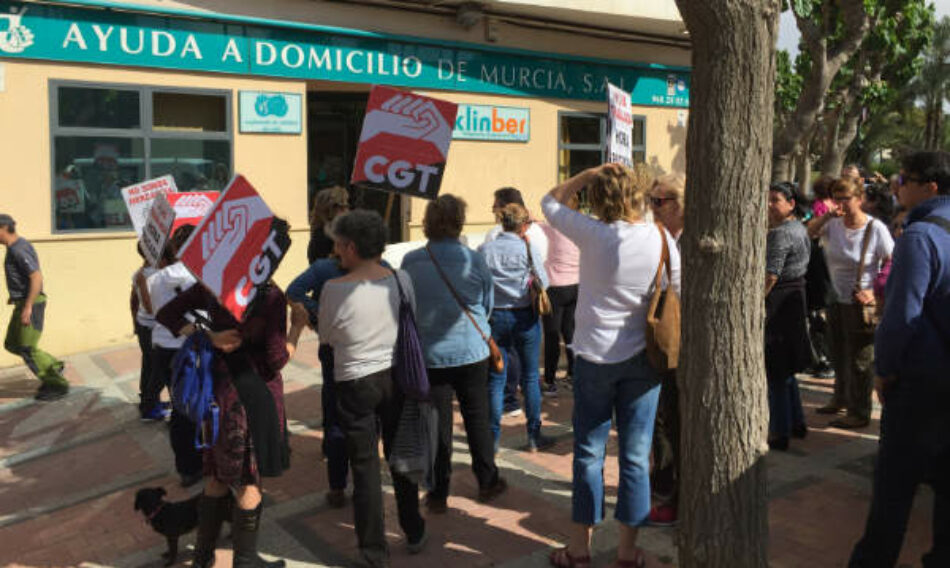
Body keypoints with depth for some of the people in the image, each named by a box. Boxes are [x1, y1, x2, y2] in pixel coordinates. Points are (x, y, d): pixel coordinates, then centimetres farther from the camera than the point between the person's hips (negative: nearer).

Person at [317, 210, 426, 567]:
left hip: (355, 383, -3)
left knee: (365, 466, 9)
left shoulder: (335, 289, -19)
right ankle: (414, 534, 35)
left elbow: (326, 336, -4)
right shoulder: (401, 279, -8)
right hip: (396, 377, 4)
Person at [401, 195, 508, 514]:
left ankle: (438, 494, 19)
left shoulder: (410, 262, -9)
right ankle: (487, 482, 29)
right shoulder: (473, 260, -10)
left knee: (437, 423, 9)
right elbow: (488, 305, 3)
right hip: (471, 352, 0)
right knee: (477, 418, 15)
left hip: (429, 354, 0)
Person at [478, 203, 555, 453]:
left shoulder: (484, 250, -1)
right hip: (525, 317, -2)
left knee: (495, 378, 8)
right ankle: (534, 436, 17)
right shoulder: (529, 248, -8)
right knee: (530, 377, 10)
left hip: (495, 317, 2)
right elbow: (543, 282, -6)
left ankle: (493, 438, 11)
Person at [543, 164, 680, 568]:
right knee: (636, 455, 9)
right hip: (643, 357, 2)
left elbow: (551, 203, 5)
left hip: (595, 356, -2)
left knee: (589, 453, 9)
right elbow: (678, 294, 0)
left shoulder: (592, 234, -12)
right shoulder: (661, 237, -4)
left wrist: (591, 173, 1)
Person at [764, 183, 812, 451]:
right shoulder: (800, 228, 14)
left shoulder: (781, 233, -17)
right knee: (786, 368, 20)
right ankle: (797, 423, 30)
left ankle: (780, 434, 4)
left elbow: (770, 276, -22)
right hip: (796, 299, 10)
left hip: (777, 303, -10)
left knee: (774, 371, -3)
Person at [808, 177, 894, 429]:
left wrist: (876, 291, -19)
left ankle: (859, 413, 15)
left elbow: (893, 264, -12)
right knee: (839, 354, 20)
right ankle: (841, 398, 40)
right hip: (837, 299, 6)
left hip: (861, 303, -6)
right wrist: (827, 215, -19)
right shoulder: (834, 224, -1)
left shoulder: (876, 228, -14)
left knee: (859, 359, 2)